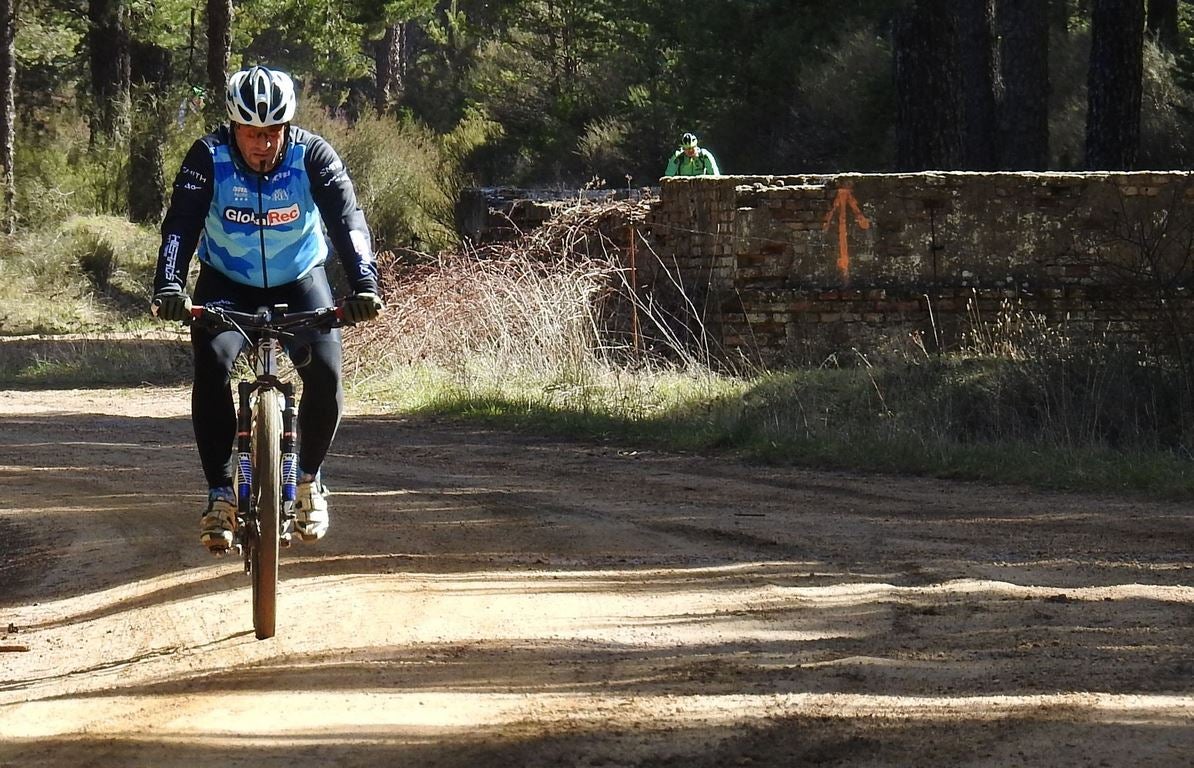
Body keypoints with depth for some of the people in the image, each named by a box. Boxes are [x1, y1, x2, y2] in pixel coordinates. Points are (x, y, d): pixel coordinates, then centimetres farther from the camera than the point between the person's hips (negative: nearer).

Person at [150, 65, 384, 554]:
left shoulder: (312, 155, -20)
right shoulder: (209, 157, -21)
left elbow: (347, 220, -30)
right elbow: (180, 225, -29)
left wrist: (364, 286, -46)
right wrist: (168, 287, -47)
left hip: (299, 280, 0)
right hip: (227, 283, 0)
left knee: (324, 370, -22)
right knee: (212, 363, -27)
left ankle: (310, 478, 3)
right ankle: (220, 492, -17)